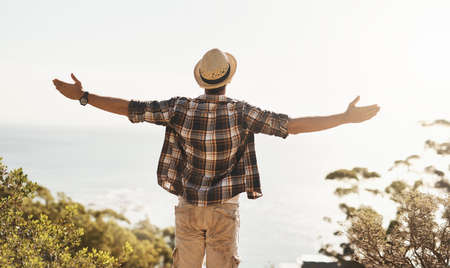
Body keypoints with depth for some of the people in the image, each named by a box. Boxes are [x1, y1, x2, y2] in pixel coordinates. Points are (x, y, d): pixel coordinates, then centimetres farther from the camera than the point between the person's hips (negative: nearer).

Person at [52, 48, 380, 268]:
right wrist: (347, 117, -13)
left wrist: (83, 96, 3)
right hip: (224, 209, -2)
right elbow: (293, 125, -19)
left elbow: (130, 109, -8)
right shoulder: (241, 112, -16)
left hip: (188, 207, 2)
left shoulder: (181, 108, -11)